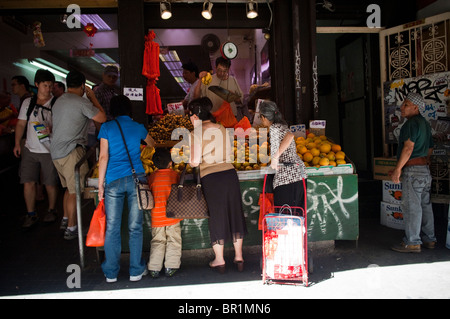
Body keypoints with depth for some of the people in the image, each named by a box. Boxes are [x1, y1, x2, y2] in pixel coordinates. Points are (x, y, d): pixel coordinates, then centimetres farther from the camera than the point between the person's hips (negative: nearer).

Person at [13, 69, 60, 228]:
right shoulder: (28, 102, 9)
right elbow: (21, 124, 13)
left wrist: (52, 130, -21)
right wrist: (17, 143, 6)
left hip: (49, 150, -3)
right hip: (30, 149, 3)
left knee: (50, 183, 5)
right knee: (28, 182, 2)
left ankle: (51, 210, 27)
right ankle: (31, 214, 15)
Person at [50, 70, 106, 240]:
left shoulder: (59, 101, 14)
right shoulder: (81, 102, -14)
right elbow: (102, 118, -9)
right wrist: (92, 97, -1)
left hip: (56, 151, 9)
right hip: (71, 152, -9)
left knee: (69, 187, 22)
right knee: (74, 191, 0)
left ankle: (66, 220, 32)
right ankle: (71, 228, 7)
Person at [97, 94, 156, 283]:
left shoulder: (106, 128, 6)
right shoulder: (138, 127, 12)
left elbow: (104, 157, 0)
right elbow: (153, 145, 33)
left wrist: (100, 184, 5)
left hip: (113, 181, -1)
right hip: (136, 178, 1)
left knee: (112, 228, 6)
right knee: (135, 227, 6)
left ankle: (111, 273, 15)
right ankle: (136, 271, 14)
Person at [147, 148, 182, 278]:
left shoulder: (152, 176, 3)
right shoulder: (174, 174, -3)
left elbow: (150, 191, 10)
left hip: (156, 216, 2)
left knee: (157, 242, 12)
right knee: (173, 241, 9)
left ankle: (154, 268, 11)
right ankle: (170, 267, 9)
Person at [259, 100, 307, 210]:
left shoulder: (274, 127, -9)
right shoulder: (282, 126, 18)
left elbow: (290, 136, -29)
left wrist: (275, 157, -25)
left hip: (287, 177, -10)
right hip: (299, 174, 10)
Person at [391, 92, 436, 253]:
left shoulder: (412, 123, -12)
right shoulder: (425, 123, 19)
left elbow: (408, 147, -20)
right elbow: (429, 149, 23)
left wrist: (397, 169, -19)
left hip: (413, 170, -10)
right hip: (425, 169, 10)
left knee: (411, 205, -6)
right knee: (425, 204, 14)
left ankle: (412, 242, -1)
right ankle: (429, 239, 22)